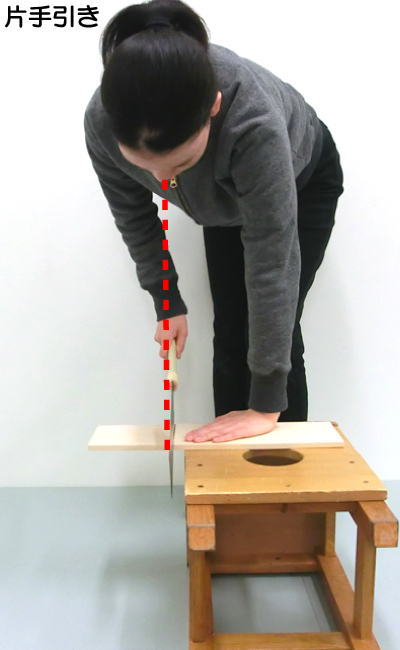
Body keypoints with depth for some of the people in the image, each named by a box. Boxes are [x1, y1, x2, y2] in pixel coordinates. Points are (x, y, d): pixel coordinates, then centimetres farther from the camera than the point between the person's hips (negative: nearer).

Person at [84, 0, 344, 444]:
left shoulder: (254, 119, -45)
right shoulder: (101, 122, -32)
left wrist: (266, 405, -36)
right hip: (226, 201, 4)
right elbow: (133, 217, -13)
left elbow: (272, 260, -41)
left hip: (303, 183, -3)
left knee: (277, 334, -8)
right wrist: (166, 303, -12)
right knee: (228, 334, 4)